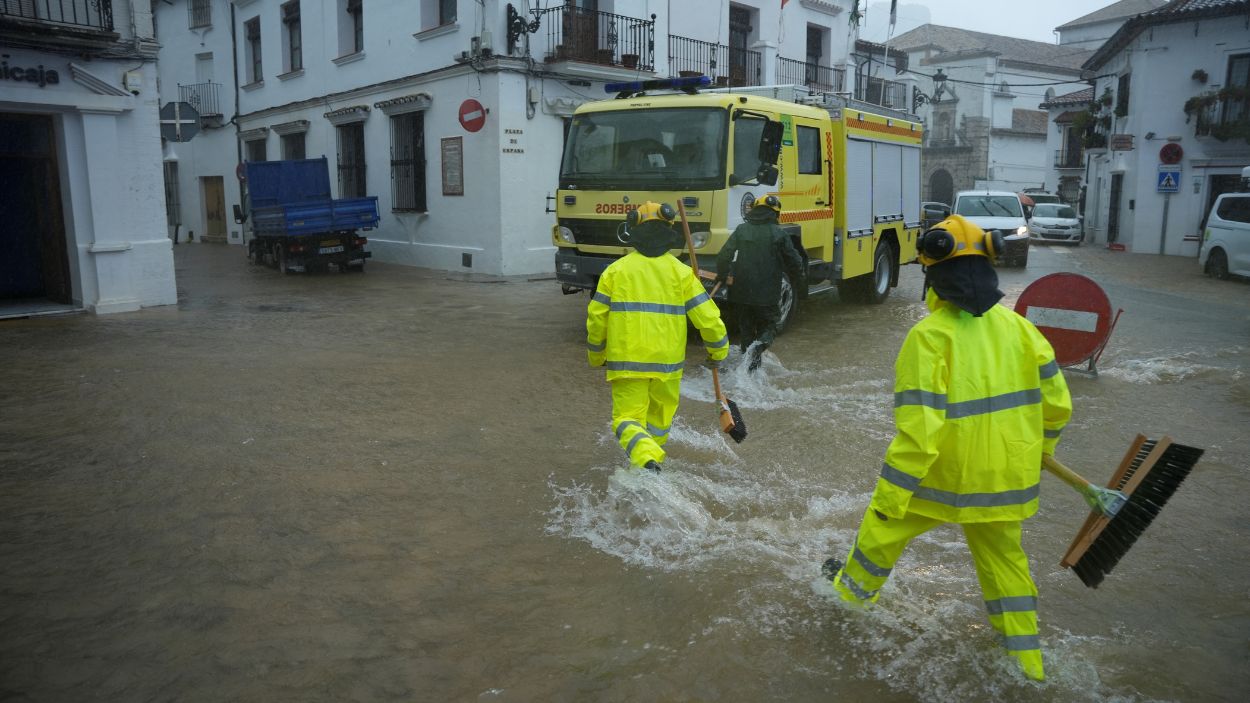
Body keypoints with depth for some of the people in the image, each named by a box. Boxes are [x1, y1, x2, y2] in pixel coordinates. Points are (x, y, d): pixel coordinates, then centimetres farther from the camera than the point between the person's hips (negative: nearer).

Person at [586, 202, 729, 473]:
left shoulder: (616, 270, 0)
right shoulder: (681, 272, -1)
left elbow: (596, 317, 1)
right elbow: (707, 316, -3)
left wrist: (596, 355, 17)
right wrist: (718, 350, 13)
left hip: (626, 360, -1)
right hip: (667, 360, 1)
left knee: (627, 418, 3)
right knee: (660, 416, 22)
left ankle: (646, 459, -22)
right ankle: (651, 455, 35)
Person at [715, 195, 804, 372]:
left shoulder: (741, 230, 2)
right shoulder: (779, 234, -4)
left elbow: (724, 256, -2)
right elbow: (794, 262, -1)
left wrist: (722, 276, 13)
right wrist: (797, 282, 17)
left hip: (741, 291, 3)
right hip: (768, 294, -2)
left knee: (746, 326, 18)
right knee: (769, 324, 9)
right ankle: (760, 345, -20)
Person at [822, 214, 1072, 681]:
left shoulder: (929, 337, -22)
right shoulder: (1018, 328, -2)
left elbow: (917, 432, -25)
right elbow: (1056, 404, 3)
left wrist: (889, 497, -17)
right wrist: (1039, 449, 23)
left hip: (944, 476, -5)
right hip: (1006, 477, 5)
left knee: (884, 526, 21)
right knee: (1003, 554, 25)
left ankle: (857, 588, 45)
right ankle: (1025, 655, 35)